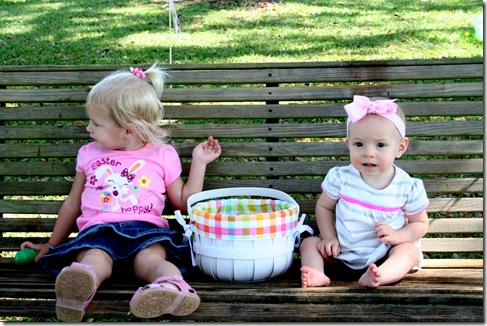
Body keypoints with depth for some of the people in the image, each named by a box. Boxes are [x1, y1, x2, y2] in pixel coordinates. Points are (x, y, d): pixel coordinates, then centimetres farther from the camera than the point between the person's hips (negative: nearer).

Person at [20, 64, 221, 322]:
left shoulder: (163, 155, 17)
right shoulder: (89, 154, 24)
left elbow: (184, 202, 21)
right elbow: (72, 204, 33)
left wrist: (199, 162, 16)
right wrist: (51, 245, 34)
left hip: (147, 228, -1)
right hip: (98, 229, 1)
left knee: (150, 257, -36)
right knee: (93, 257, -35)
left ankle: (171, 285, -66)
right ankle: (78, 286, -66)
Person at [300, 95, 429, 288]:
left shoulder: (408, 188, -8)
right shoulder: (341, 178, -6)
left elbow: (420, 224, 3)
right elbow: (324, 207, 8)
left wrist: (397, 235, -17)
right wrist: (330, 238, -8)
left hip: (383, 258, -1)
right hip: (341, 255, 2)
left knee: (409, 249, -26)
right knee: (309, 243, -11)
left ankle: (377, 277, -51)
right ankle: (319, 276, -37)